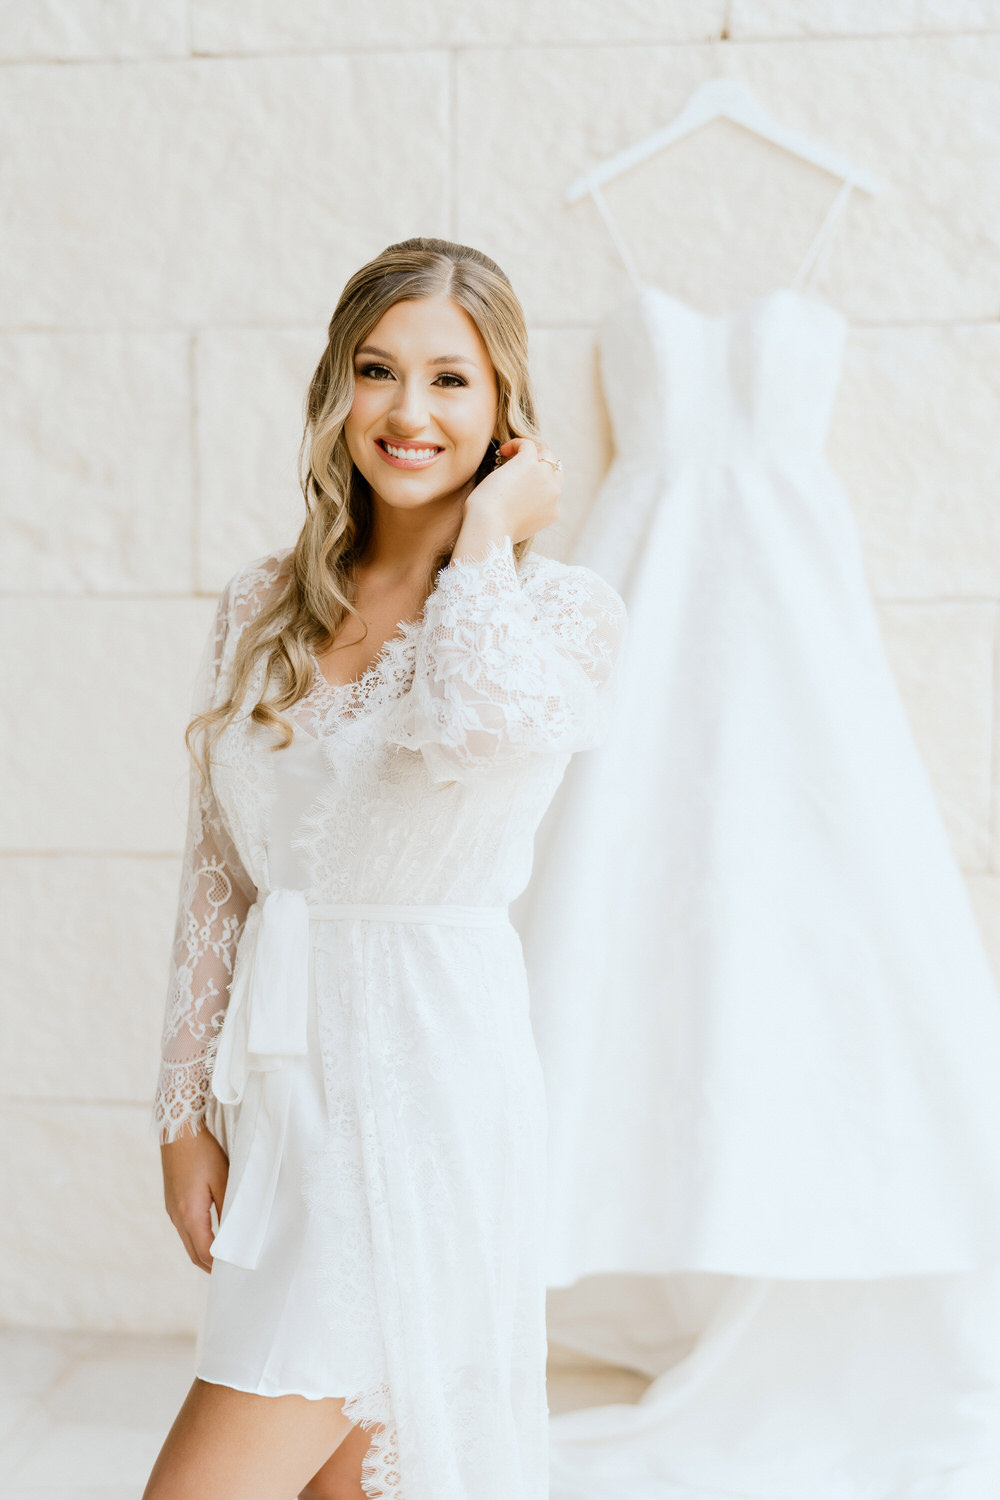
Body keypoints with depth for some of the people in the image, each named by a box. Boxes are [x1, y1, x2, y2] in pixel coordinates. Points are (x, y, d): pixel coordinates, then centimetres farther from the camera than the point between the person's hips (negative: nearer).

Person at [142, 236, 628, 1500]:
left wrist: (487, 537, -15)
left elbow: (483, 717, -32)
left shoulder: (566, 610, -7)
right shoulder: (259, 609, 7)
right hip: (281, 1077, 5)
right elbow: (214, 880, 9)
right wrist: (189, 1112, 6)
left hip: (428, 1076, -5)